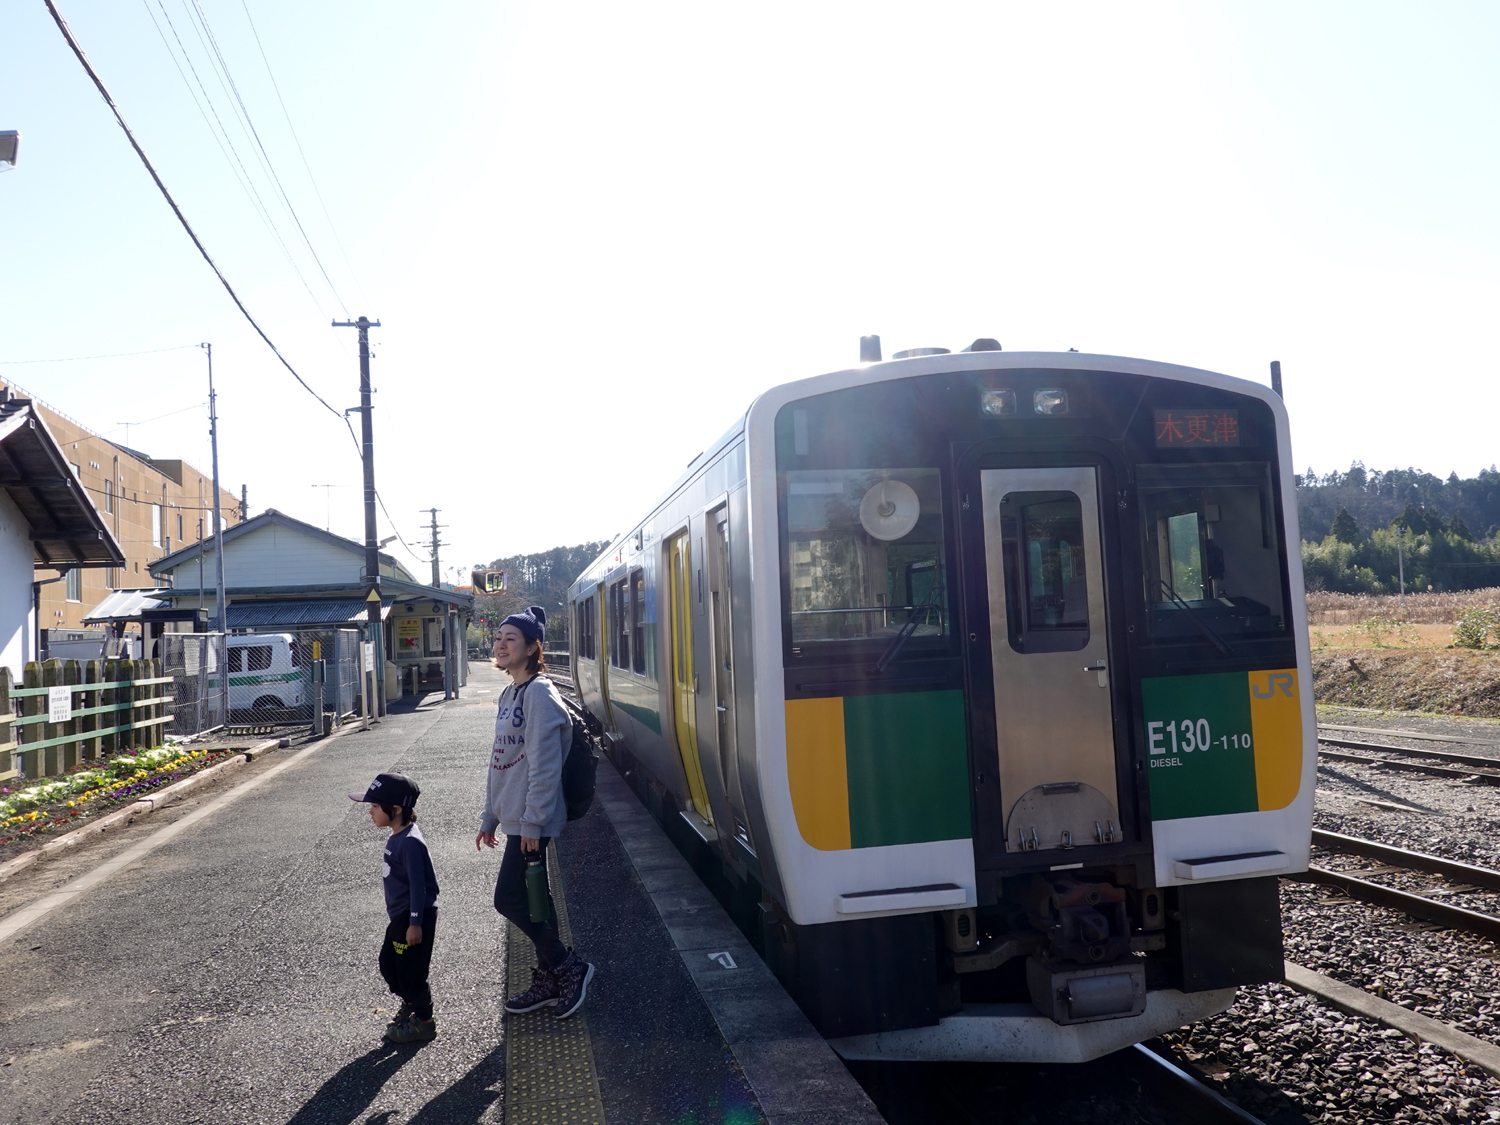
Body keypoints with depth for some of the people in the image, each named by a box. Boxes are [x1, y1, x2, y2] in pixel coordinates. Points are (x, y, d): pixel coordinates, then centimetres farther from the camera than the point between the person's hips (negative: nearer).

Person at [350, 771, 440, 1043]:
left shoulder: (410, 842, -24)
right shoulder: (397, 837, 7)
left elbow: (418, 884, -23)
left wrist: (415, 923, -21)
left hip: (415, 917, -10)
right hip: (401, 916, 10)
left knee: (410, 969, 1)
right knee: (388, 963, 19)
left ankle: (424, 1021, 17)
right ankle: (410, 1003, 38)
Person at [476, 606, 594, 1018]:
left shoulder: (540, 694, -15)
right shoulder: (510, 694, 14)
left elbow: (544, 764, -19)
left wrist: (532, 823, -20)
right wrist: (490, 817, 20)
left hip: (531, 821, -9)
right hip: (514, 817, 9)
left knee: (509, 899, -8)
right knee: (532, 899, 13)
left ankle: (568, 967, 6)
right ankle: (549, 981, 23)